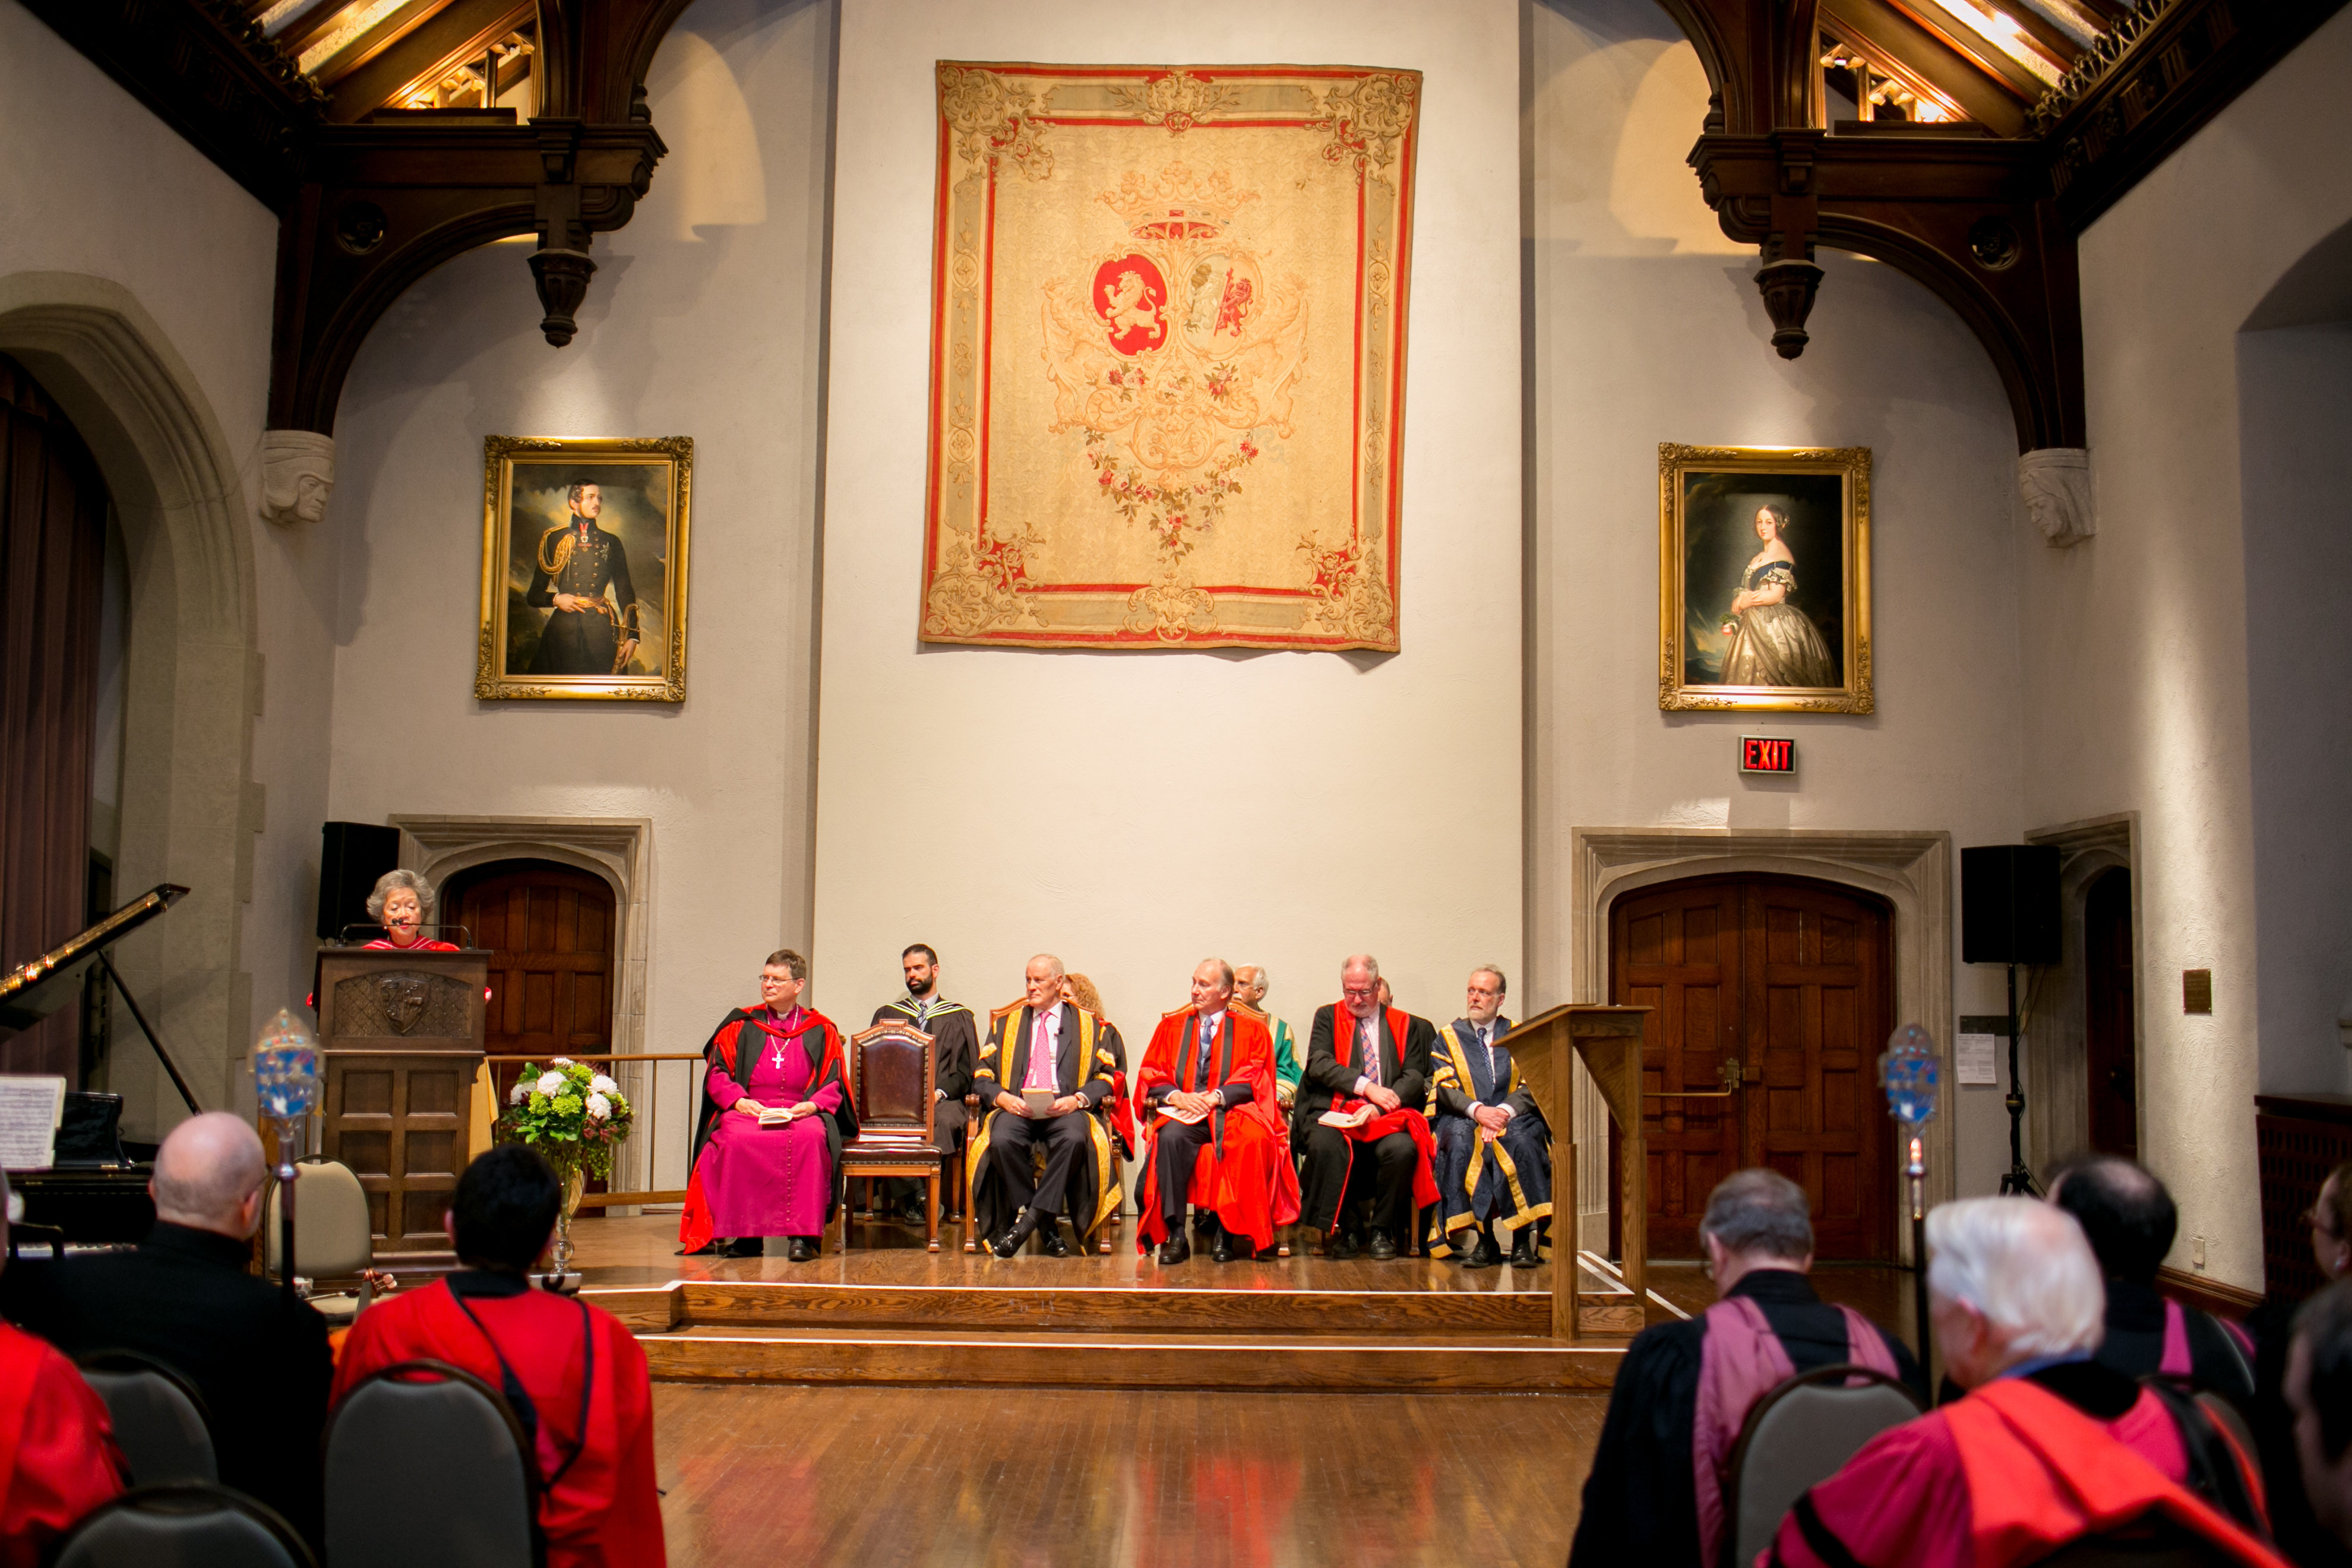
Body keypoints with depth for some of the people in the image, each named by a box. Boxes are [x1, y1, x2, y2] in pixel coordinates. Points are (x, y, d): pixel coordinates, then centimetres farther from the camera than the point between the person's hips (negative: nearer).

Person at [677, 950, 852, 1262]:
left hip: (801, 1112, -1)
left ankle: (802, 1235, -34)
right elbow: (716, 1073, 12)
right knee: (737, 1142, -34)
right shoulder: (740, 1026, 17)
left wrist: (812, 1104, -10)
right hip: (748, 1110, 1)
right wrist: (737, 1099, -8)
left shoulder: (821, 1031, 14)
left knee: (809, 1139, -36)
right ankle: (746, 1235, -28)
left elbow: (834, 1083, 11)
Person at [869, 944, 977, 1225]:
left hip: (942, 1099, -1)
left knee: (946, 1122, -37)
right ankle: (913, 1194, -31)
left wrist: (940, 1091, -10)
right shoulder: (887, 1015, 24)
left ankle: (908, 1198, -33)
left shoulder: (958, 1018, 19)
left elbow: (967, 1070, 10)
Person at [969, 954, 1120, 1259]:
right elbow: (981, 1077, 14)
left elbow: (1106, 1077, 9)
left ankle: (1029, 1218, -29)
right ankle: (1046, 1225, -22)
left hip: (1066, 1109, -1)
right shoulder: (1005, 1024, 23)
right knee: (1001, 1140, -34)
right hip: (1016, 1107, 1)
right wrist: (1001, 1097, -8)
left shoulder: (1089, 1025, 18)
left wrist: (1077, 1099, -11)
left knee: (1074, 1139, -37)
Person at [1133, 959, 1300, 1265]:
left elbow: (1254, 1079, 3)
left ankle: (1223, 1230, -25)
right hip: (1181, 1113, 1)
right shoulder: (1172, 1025, 20)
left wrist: (1216, 1097, -14)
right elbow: (1151, 1074, 12)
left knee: (1251, 1143, -36)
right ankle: (1175, 1235, -32)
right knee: (1170, 1138, -35)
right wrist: (1177, 1096, -10)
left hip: (1232, 1112, -1)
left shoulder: (1252, 1030, 15)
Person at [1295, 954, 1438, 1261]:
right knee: (1324, 1145, -35)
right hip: (1334, 1113, 0)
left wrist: (1379, 1107, -14)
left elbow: (1416, 1077, 4)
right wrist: (1366, 1086, -15)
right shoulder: (1328, 1017, 13)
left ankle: (1383, 1231, -11)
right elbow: (1318, 1064, -2)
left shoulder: (1406, 1026, 14)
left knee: (1403, 1148, -32)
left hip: (1386, 1118, 1)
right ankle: (1342, 1230, -17)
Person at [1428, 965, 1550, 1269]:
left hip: (1513, 1118, 0)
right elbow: (1445, 1087, 1)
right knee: (1461, 1141, -35)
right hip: (1463, 1119, 0)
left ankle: (1524, 1240, -31)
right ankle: (1484, 1240, -32)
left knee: (1522, 1140, -35)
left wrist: (1505, 1112, -17)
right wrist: (1478, 1110, -19)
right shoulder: (1449, 1037, 14)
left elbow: (1530, 1086, 4)